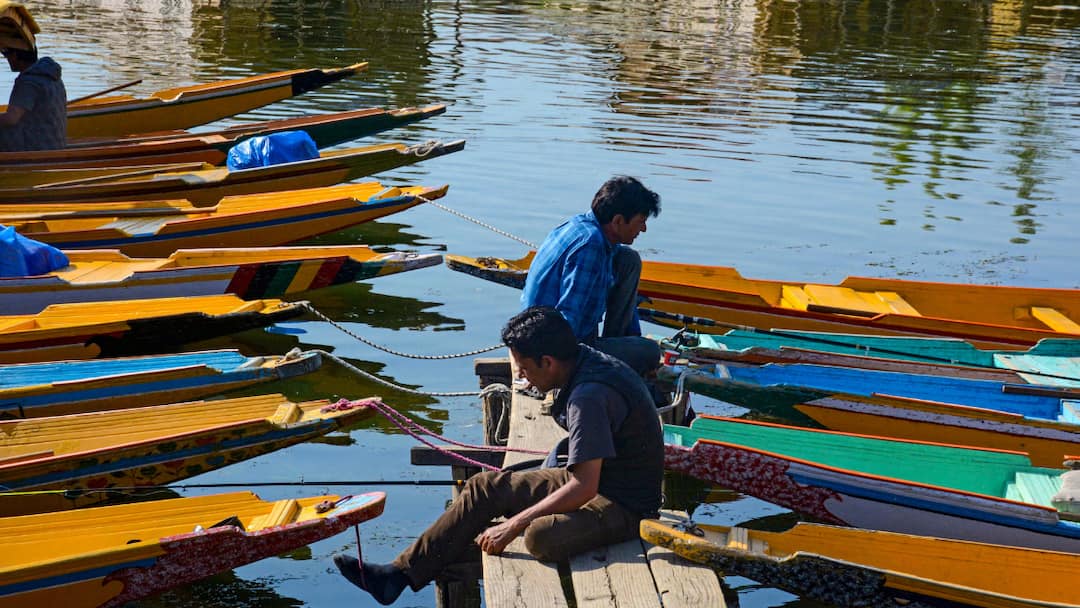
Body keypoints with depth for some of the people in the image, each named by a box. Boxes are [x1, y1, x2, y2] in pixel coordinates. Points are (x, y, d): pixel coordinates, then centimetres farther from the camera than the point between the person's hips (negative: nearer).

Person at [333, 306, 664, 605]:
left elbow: (584, 488, -29)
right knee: (485, 487, 6)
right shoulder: (585, 358, 1)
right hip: (592, 479, 10)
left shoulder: (590, 395, -29)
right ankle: (400, 573, 7)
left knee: (542, 535, -39)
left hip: (624, 506, -10)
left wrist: (512, 526, -23)